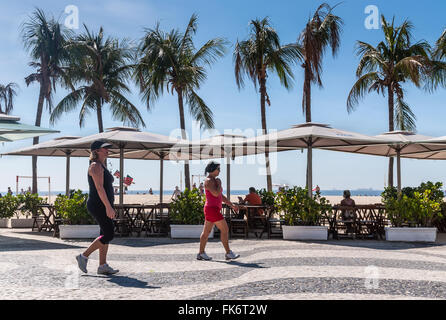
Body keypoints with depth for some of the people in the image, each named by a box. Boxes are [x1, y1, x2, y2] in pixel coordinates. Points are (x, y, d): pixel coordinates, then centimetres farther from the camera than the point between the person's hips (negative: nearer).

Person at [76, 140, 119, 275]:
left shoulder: (102, 166, 19)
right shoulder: (96, 166, -12)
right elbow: (99, 187, -21)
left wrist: (109, 207, 22)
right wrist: (108, 207, -26)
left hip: (103, 205, 10)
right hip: (99, 205, -10)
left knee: (106, 234, 7)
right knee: (109, 235, -11)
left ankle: (103, 266, 9)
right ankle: (84, 256, -1)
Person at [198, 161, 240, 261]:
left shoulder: (214, 180, 17)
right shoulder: (209, 181, -13)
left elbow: (221, 196, 21)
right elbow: (216, 194, -25)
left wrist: (232, 205, 17)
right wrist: (219, 184, -8)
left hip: (212, 209, 10)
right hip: (212, 209, -10)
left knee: (206, 232, 11)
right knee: (225, 230, -6)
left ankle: (201, 253, 15)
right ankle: (228, 253, -1)